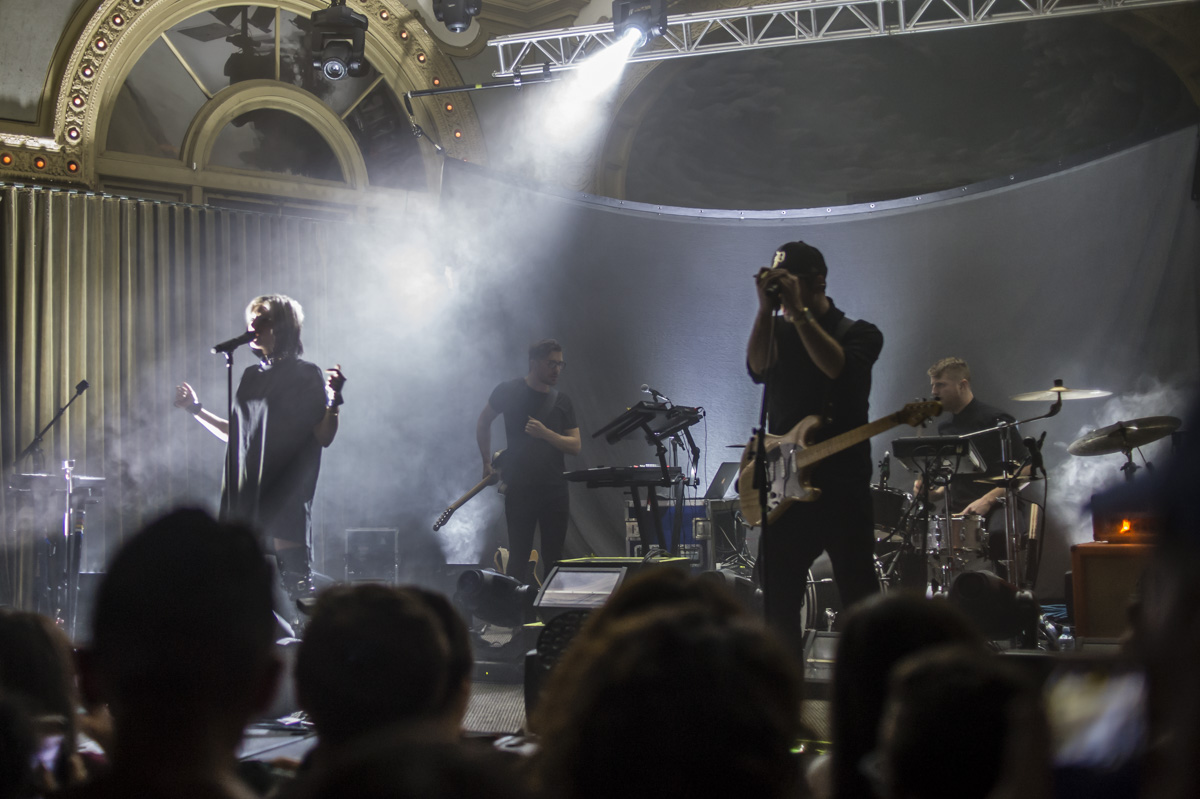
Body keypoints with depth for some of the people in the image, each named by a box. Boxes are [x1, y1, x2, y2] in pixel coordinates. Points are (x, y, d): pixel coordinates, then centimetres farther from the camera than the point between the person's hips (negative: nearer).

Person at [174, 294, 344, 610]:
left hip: (284, 497, -6)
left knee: (293, 578, -11)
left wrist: (333, 401, -24)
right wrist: (196, 409, 26)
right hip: (246, 495, 6)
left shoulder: (306, 376, -2)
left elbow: (324, 436, -8)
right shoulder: (252, 376, 16)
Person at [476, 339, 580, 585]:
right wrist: (487, 463, 9)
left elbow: (575, 446, 2)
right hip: (519, 489, -3)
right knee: (519, 558, -1)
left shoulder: (562, 402, 7)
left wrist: (545, 434, -15)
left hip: (555, 489, 3)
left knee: (553, 559, 2)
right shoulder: (509, 392, -1)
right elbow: (483, 422, 13)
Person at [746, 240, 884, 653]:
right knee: (778, 599, 5)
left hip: (842, 484, -4)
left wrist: (798, 310, -22)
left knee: (860, 598, -3)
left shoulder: (859, 333, 2)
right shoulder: (778, 331, 12)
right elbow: (758, 367, -9)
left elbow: (837, 366, -20)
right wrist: (767, 307, -17)